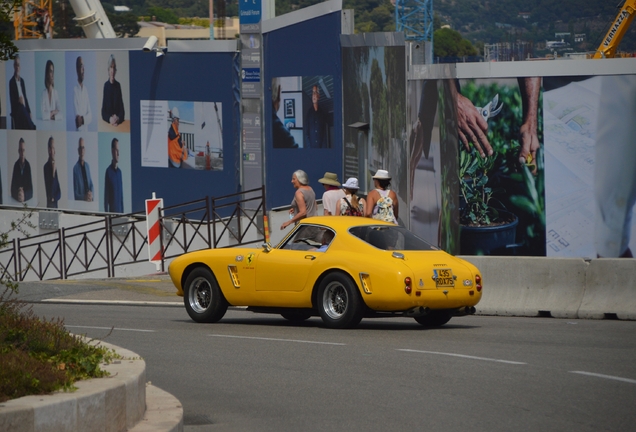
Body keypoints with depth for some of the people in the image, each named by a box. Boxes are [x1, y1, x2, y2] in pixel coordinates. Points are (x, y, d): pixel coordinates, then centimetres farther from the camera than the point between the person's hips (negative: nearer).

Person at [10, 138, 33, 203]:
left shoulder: (28, 165, -3)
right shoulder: (16, 165, 1)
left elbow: (30, 190, -4)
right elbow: (13, 187, 0)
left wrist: (24, 196, -22)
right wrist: (17, 195, -20)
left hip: (27, 200, -1)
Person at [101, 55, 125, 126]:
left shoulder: (118, 85, 5)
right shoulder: (106, 85, 1)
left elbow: (122, 110, 4)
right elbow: (103, 111, 0)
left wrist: (118, 119, -16)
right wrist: (109, 119, -18)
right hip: (107, 123, 0)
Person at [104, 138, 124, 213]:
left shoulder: (119, 171, 13)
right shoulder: (108, 171, -7)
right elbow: (106, 196, -8)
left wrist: (122, 212, 13)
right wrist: (106, 212, -12)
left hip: (119, 210, 6)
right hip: (112, 211, -6)